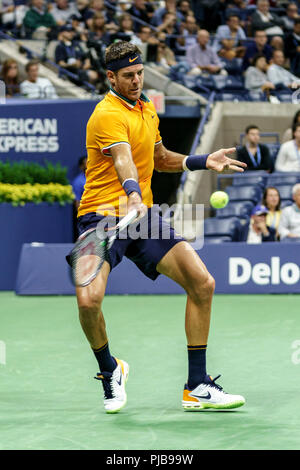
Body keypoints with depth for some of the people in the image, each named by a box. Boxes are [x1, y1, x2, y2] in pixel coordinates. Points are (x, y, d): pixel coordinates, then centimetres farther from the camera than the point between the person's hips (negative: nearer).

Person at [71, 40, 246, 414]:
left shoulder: (147, 108, 13)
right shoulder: (108, 114, -14)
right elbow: (123, 160, -33)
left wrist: (203, 161, 16)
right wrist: (132, 194, -51)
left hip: (142, 215, 7)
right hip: (102, 215, -7)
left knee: (202, 284, -5)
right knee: (89, 299, -26)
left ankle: (197, 387, 4)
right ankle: (109, 371, 6)